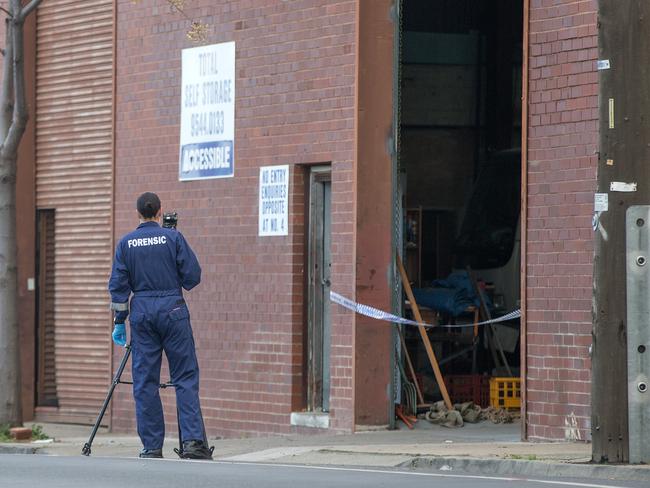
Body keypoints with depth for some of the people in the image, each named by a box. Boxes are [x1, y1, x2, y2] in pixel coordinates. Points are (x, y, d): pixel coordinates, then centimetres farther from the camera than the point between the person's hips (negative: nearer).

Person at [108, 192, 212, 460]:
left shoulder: (126, 243, 5)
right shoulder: (173, 237, -2)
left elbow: (118, 285, 4)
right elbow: (192, 276, -2)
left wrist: (120, 321, 9)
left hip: (141, 312, 2)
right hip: (173, 309, -2)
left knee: (144, 382, 5)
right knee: (185, 377, -1)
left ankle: (151, 448, 2)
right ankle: (193, 441, -12)